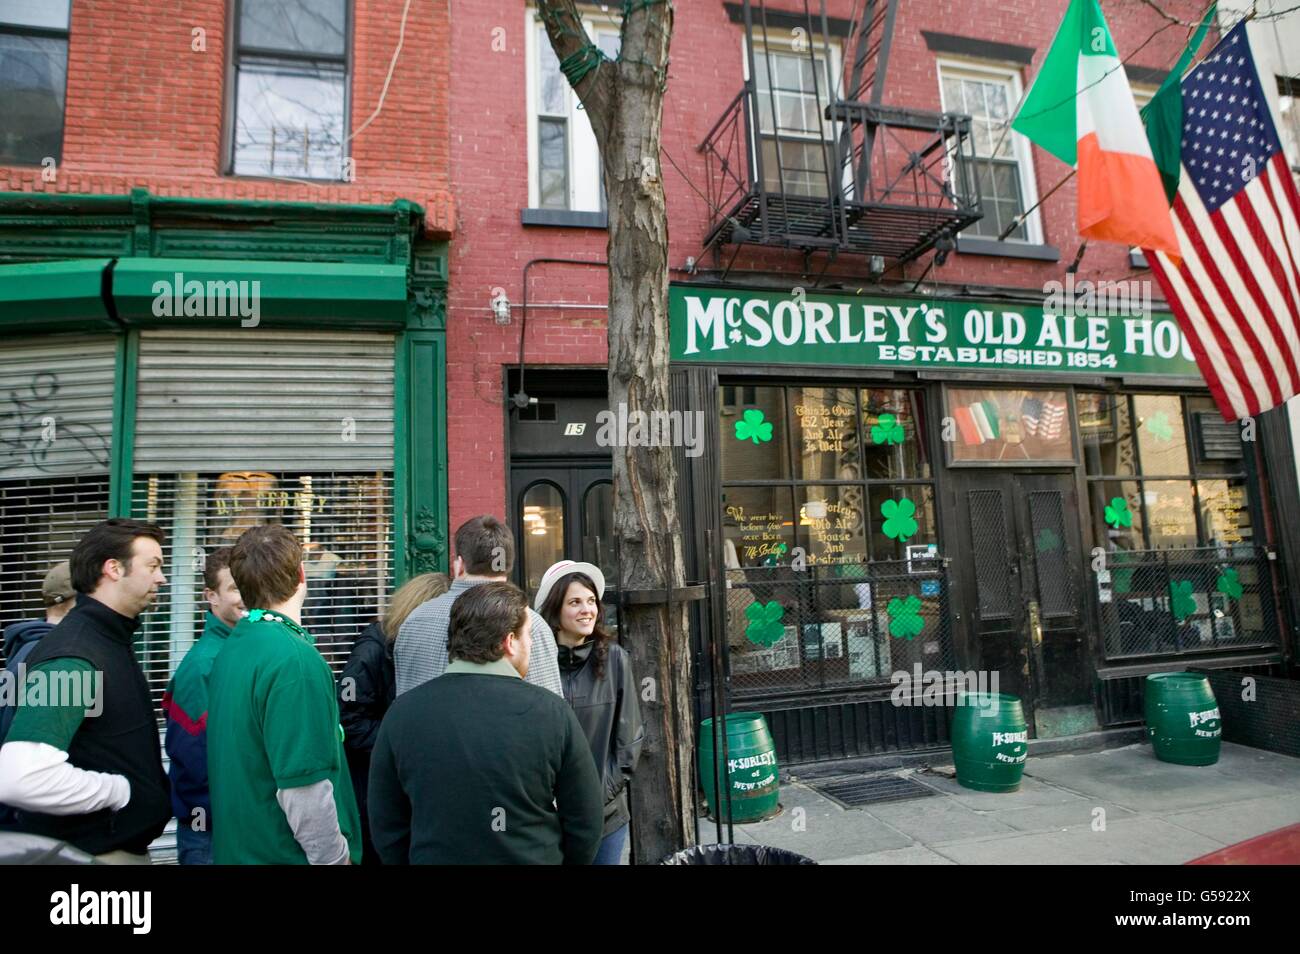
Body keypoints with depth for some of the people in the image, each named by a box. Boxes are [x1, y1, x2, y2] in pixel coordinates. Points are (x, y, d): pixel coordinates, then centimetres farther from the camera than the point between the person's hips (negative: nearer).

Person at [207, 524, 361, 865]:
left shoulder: (231, 648, 4)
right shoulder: (295, 659, -24)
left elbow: (245, 768, 12)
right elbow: (303, 788, -25)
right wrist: (338, 858, -15)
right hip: (284, 853, -8)